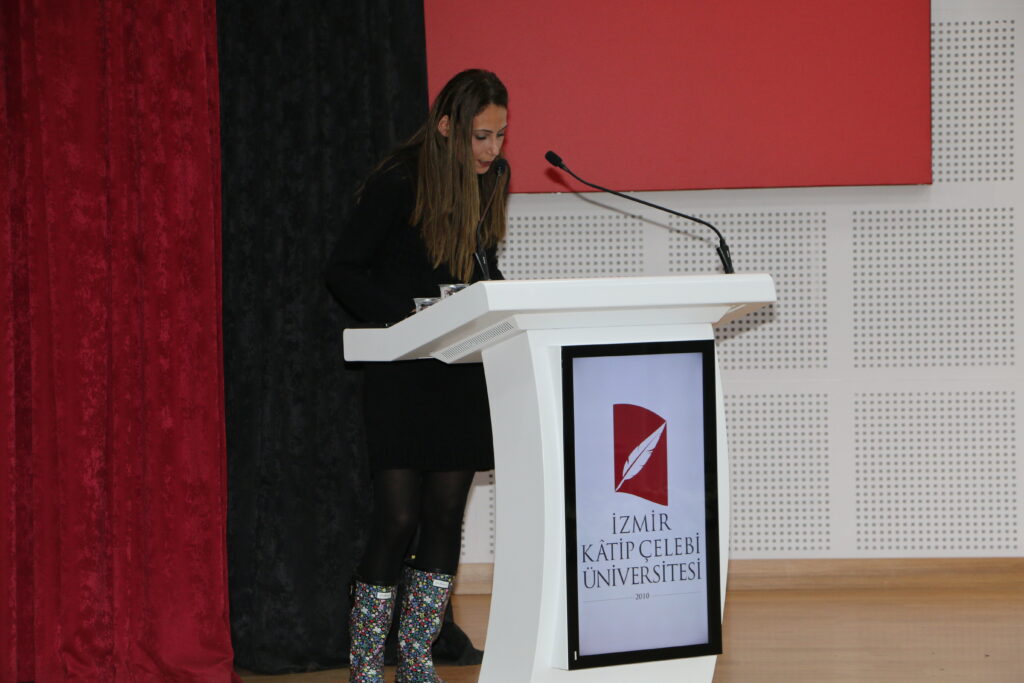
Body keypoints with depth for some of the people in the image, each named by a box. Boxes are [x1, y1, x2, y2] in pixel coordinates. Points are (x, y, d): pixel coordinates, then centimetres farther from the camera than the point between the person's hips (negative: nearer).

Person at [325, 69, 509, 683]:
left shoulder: (492, 179, 6)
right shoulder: (399, 184, -13)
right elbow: (345, 271, -10)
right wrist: (407, 315, -23)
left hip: (465, 372, 6)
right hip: (403, 373, -6)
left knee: (447, 514, 5)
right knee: (399, 517, -8)